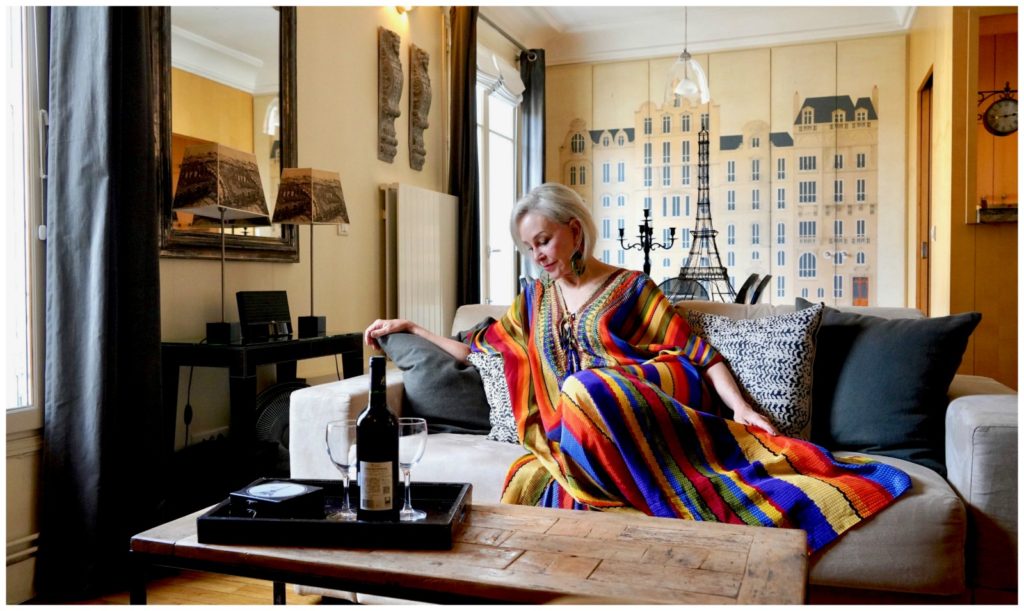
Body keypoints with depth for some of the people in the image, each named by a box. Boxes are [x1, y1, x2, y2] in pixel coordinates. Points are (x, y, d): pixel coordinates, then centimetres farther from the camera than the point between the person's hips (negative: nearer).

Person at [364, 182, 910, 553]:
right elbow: (474, 349, 29)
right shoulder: (533, 302, 24)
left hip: (648, 396, -3)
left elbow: (696, 351, 6)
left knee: (584, 391, -38)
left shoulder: (630, 287, 12)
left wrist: (741, 407, -8)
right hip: (583, 423, 3)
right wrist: (409, 327, 27)